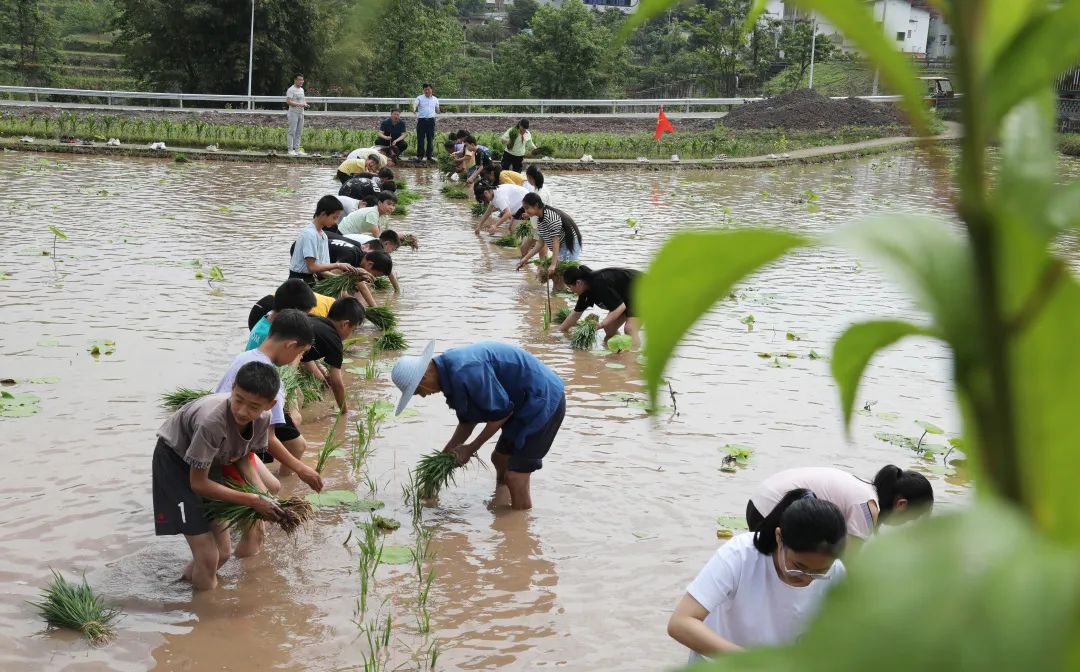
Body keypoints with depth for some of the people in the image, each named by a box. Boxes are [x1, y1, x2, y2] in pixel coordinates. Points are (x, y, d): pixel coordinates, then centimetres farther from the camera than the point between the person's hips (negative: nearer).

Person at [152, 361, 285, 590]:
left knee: (223, 553, 12)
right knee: (208, 559, -11)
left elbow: (242, 456, -1)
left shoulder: (263, 419, -20)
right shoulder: (212, 421, -39)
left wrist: (263, 494, -18)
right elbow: (198, 483, -28)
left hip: (209, 459, 7)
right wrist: (252, 500, -27)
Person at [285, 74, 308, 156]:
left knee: (299, 132, 10)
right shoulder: (291, 90, -11)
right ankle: (290, 150, -7)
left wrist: (305, 104, 2)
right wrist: (299, 104, -27)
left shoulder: (302, 89, 16)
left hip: (301, 113, 8)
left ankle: (297, 149, 15)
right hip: (293, 113, -8)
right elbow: (288, 101, -20)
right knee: (292, 131, -8)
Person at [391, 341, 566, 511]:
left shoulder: (464, 373, -28)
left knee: (515, 477, -8)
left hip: (542, 402, -10)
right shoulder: (449, 367, 5)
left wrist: (471, 448, -9)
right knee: (499, 459, 21)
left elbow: (501, 412, -20)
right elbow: (468, 419, 15)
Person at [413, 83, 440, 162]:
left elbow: (437, 110, 20)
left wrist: (440, 111, -3)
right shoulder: (419, 98, 3)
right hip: (421, 120, -2)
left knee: (430, 139, 4)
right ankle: (420, 156, 4)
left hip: (431, 120, 2)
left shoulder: (435, 99, 12)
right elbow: (415, 104, -15)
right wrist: (414, 109, -38)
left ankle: (429, 156, 12)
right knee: (420, 138, -2)